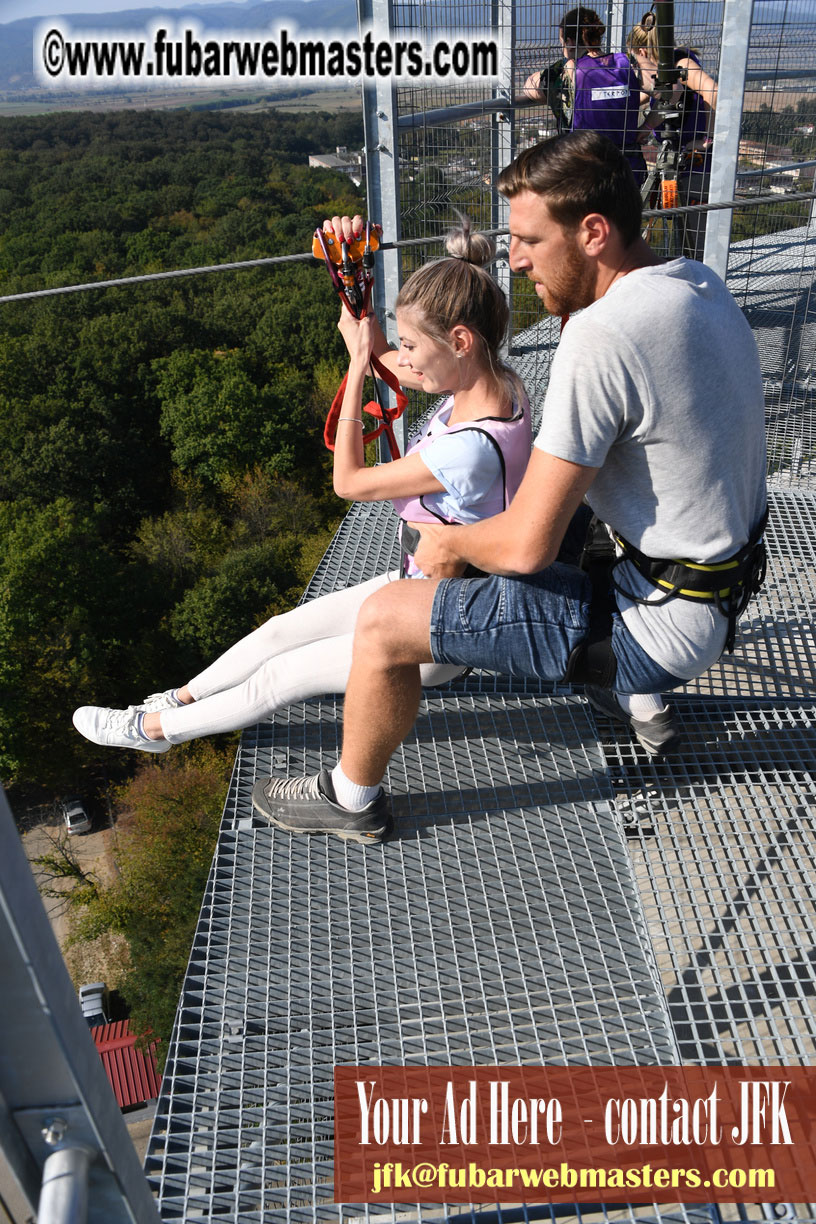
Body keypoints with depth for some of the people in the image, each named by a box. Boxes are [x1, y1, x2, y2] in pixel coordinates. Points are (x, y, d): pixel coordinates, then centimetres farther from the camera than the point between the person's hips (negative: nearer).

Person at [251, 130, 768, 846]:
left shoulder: (601, 337, -27)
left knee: (383, 621, -9)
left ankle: (352, 799, 19)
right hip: (726, 579, 10)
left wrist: (451, 543, -3)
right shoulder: (699, 283, 3)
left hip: (662, 624, -9)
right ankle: (633, 695, 38)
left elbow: (528, 545, -26)